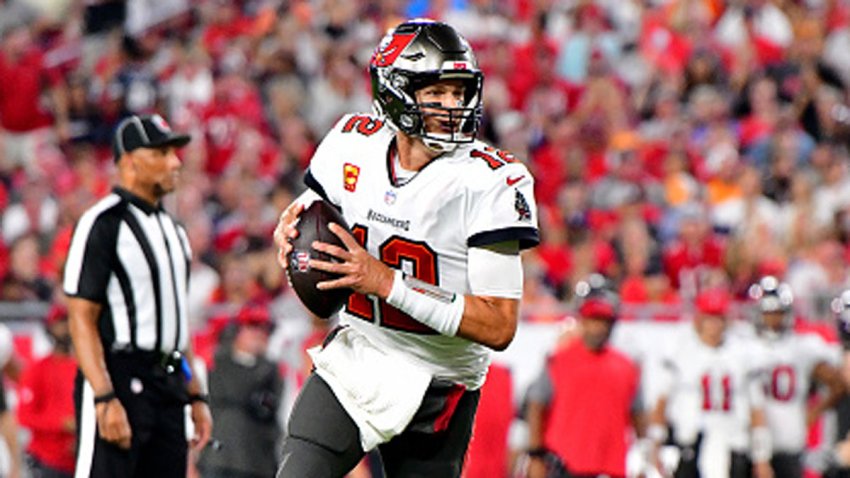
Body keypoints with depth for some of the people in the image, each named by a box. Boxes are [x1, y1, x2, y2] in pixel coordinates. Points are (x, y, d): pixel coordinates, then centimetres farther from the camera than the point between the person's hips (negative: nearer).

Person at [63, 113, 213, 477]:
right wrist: (105, 399, -22)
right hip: (119, 378, -9)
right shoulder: (104, 223, -9)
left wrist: (195, 396, 19)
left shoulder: (172, 229, 19)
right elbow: (82, 319, -15)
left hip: (168, 384, 9)